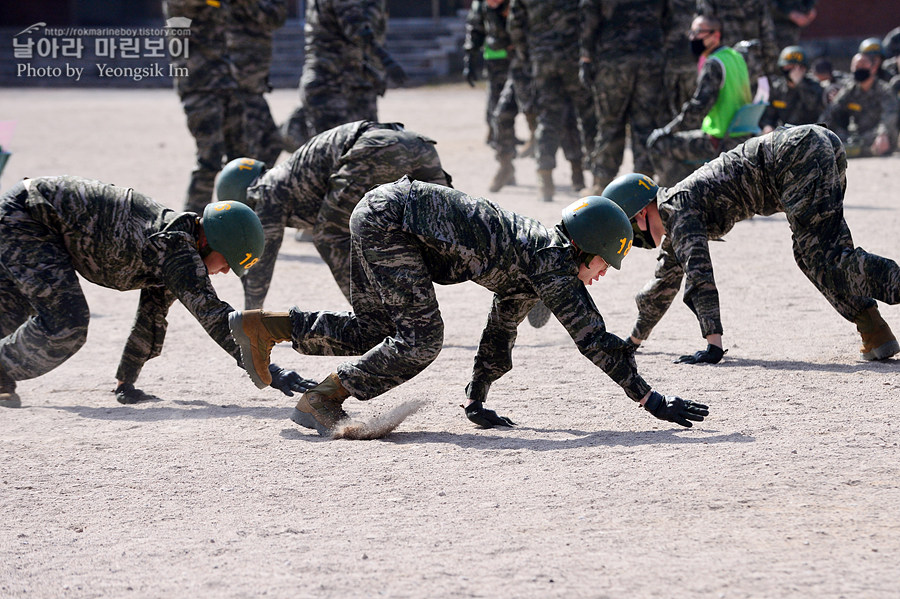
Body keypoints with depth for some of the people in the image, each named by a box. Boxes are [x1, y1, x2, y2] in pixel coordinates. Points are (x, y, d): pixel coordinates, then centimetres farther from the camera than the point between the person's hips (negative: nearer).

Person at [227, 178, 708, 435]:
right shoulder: (552, 262, -12)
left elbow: (501, 332, 26)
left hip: (384, 209, 10)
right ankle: (320, 402, -5)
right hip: (389, 220, -10)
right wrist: (650, 400, -13)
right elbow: (592, 337, -16)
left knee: (373, 330, 18)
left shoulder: (530, 261, 15)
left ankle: (263, 326, 22)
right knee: (420, 339, -11)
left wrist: (476, 400, 30)